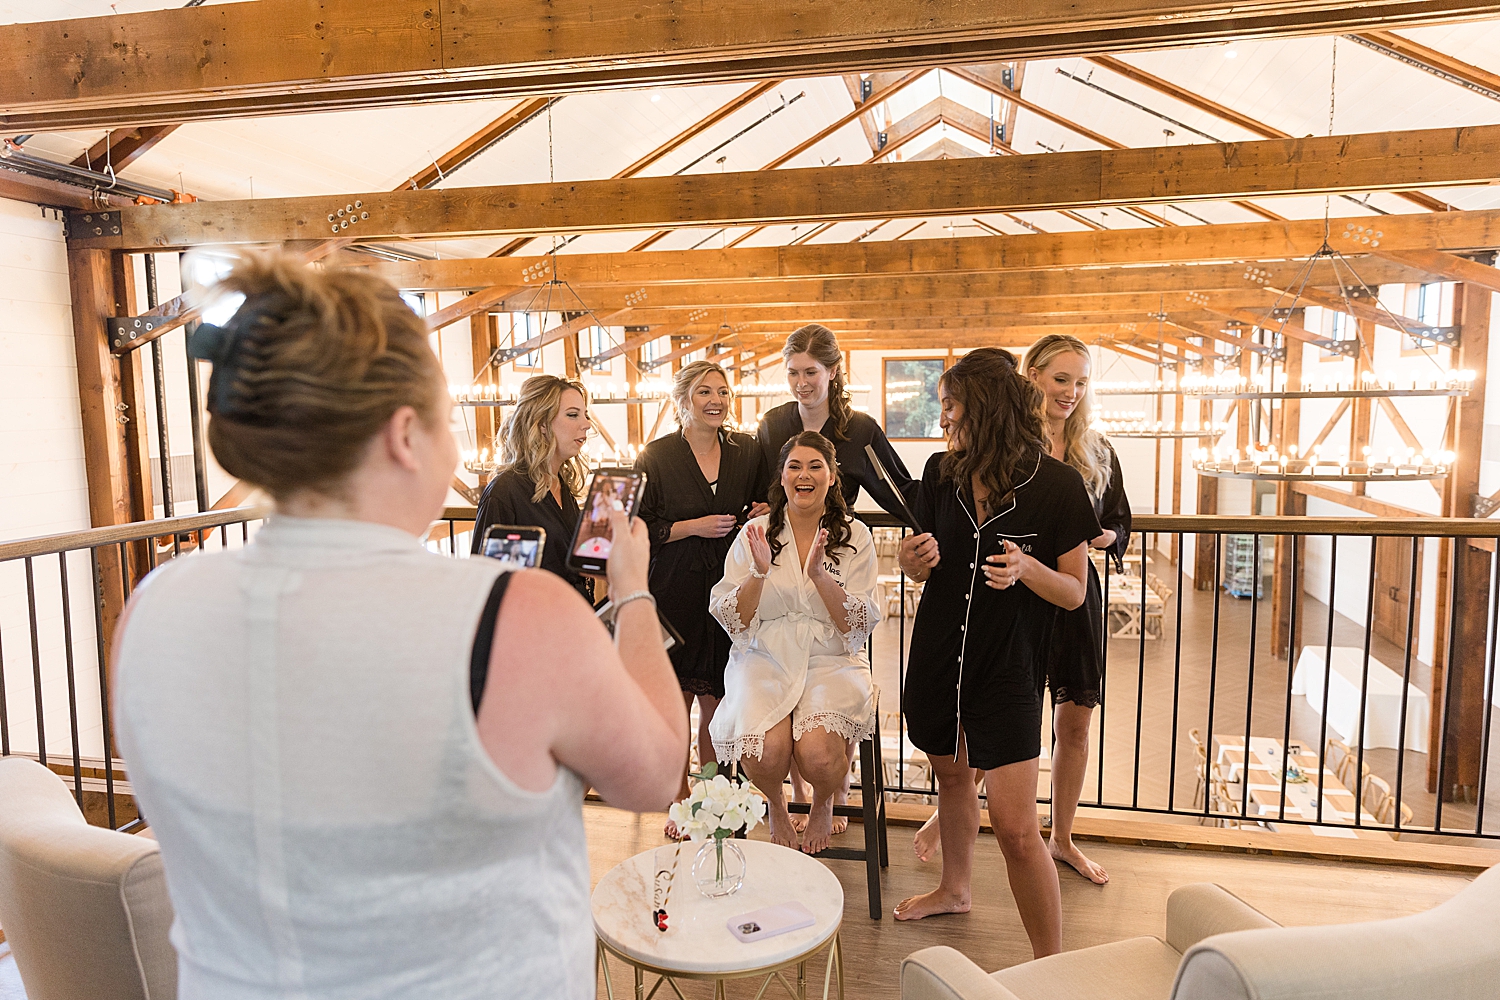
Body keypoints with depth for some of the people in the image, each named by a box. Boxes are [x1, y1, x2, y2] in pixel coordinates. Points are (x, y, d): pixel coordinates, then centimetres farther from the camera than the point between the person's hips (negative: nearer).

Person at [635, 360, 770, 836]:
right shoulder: (655, 457, -2)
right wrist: (694, 526, -13)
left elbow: (760, 508, 21)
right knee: (675, 701, 5)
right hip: (673, 595, -2)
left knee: (717, 703, 4)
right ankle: (680, 802, 22)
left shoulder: (746, 451, 8)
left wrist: (762, 515, -1)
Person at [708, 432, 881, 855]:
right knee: (765, 752, -27)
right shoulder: (755, 533, 3)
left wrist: (820, 574, -17)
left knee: (818, 754, -27)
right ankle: (775, 805, 12)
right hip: (765, 660, 1)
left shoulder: (855, 536, 2)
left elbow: (859, 626, -4)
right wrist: (759, 572, -16)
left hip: (832, 662, 0)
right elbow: (733, 622, 1)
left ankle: (823, 804, 13)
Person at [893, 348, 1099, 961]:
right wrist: (914, 559, -12)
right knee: (952, 774, 23)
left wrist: (1027, 568, -25)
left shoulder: (1055, 485, -11)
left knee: (1015, 826, -8)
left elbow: (1075, 592, -6)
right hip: (937, 656, 5)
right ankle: (955, 889, 49)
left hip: (1009, 665, -5)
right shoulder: (941, 474, 0)